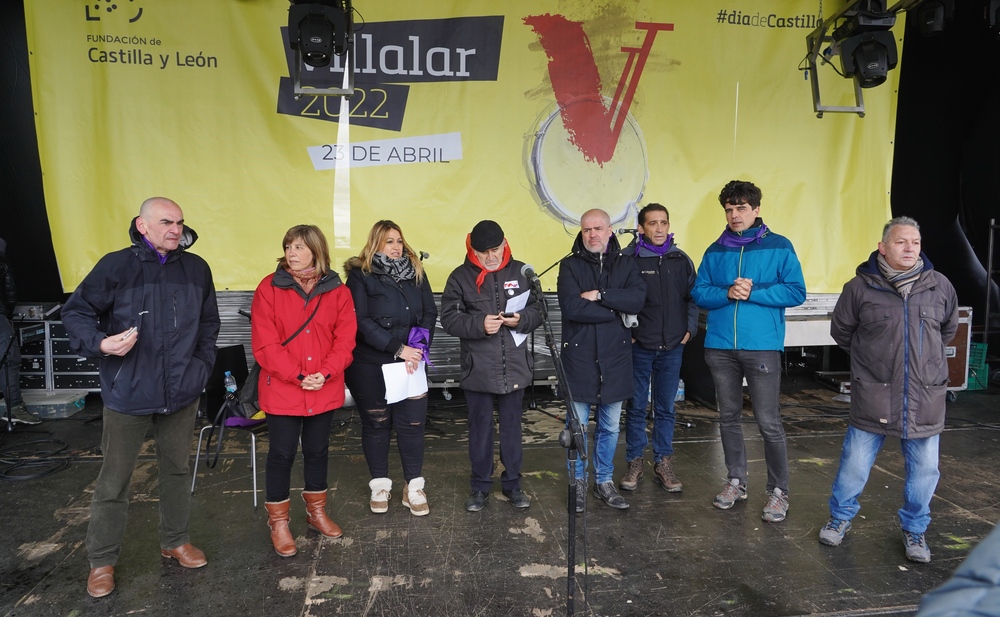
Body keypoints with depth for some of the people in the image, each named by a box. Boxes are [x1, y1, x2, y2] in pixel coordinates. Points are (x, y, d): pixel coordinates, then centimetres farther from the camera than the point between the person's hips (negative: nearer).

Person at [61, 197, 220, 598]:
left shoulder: (196, 269, 3)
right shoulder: (116, 266, -9)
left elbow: (209, 322, 13)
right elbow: (75, 312, -3)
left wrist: (202, 364, 4)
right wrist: (100, 343, -20)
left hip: (182, 393, 4)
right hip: (127, 393, -3)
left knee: (177, 470, 17)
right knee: (114, 479, 6)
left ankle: (175, 541, 35)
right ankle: (101, 561, 23)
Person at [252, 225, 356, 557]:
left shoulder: (337, 291, 0)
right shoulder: (269, 288, -7)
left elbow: (345, 339, -2)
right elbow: (265, 343, -11)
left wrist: (326, 373, -16)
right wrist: (297, 376, -17)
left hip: (325, 390, 3)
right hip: (281, 389, -2)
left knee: (317, 449, 16)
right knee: (282, 453, 5)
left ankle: (316, 510, 36)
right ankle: (278, 521, 23)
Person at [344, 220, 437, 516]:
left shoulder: (415, 272, 8)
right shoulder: (360, 275, -4)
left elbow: (430, 312, 5)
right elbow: (361, 321, -13)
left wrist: (420, 345, -10)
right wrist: (397, 348, -16)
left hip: (410, 362, 3)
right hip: (370, 365, -2)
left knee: (411, 422, 3)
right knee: (376, 423, 10)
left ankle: (414, 486, 15)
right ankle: (380, 484, 25)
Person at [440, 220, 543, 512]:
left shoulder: (521, 272, 2)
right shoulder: (460, 277, -3)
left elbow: (537, 310, 5)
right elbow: (449, 318, -7)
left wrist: (521, 319, -16)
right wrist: (480, 324, -22)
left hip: (515, 366, 2)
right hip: (478, 369, -1)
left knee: (512, 427, 13)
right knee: (480, 428, 10)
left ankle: (512, 483, 29)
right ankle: (480, 485, 26)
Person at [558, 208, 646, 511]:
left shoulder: (625, 263, 7)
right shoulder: (570, 265, -1)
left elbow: (638, 298, -11)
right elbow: (571, 307, -16)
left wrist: (600, 295, -17)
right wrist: (616, 311, -12)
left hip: (615, 356, 2)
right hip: (579, 356, -2)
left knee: (610, 426, 12)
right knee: (577, 425, 6)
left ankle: (604, 481, 28)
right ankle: (578, 481, 23)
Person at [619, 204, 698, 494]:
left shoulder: (681, 259, 7)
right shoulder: (628, 259, -5)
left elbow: (693, 296, 11)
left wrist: (689, 329, 3)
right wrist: (625, 332, -8)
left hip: (672, 347, 3)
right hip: (639, 347, -3)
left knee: (666, 409, 10)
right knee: (636, 407, 6)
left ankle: (663, 464, 21)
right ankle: (634, 464, 17)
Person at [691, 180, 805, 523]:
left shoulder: (779, 247, 0)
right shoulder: (715, 251, 10)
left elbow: (796, 292, -6)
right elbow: (698, 293, 5)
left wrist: (752, 292, -14)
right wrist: (727, 293, -13)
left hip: (762, 346, -4)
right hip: (720, 347, 4)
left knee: (768, 422, -1)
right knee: (728, 417, 13)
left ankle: (778, 491, 15)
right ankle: (736, 481, 28)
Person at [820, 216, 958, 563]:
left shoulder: (940, 286, 1)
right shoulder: (861, 287, -7)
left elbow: (948, 329, 20)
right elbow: (841, 331, 8)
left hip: (926, 398, 3)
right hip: (873, 395, -2)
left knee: (924, 469, 10)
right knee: (855, 463, 6)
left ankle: (914, 529, 31)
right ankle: (841, 517, 27)